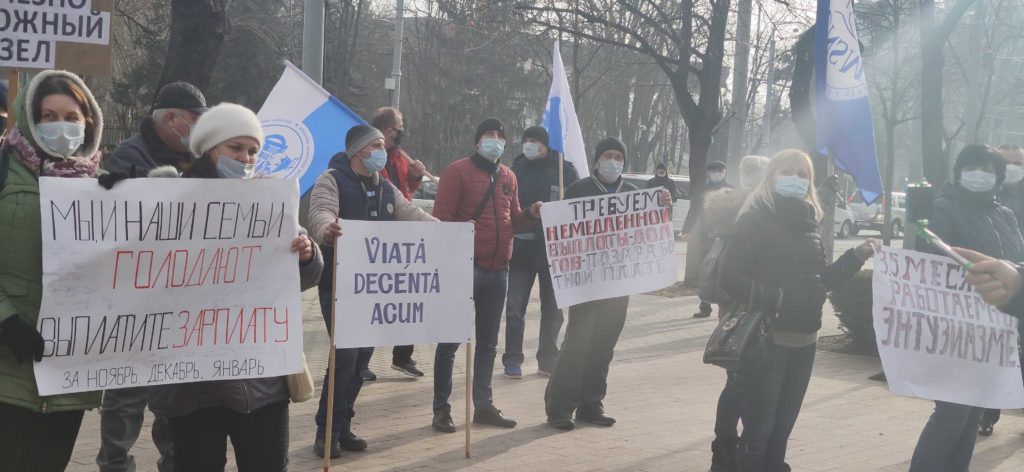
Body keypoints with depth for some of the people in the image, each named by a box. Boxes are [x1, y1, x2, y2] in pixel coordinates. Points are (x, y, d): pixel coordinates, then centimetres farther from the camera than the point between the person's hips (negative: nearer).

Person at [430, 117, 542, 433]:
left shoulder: (508, 177, 15)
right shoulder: (458, 171, -3)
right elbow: (442, 216, -9)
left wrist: (531, 215, -1)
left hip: (498, 269, 6)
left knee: (488, 341, 12)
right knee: (451, 338, -3)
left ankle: (483, 405, 22)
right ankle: (441, 409, 4)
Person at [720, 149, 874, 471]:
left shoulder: (808, 221, 13)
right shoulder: (755, 218, -7)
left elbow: (821, 281, 16)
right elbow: (731, 275, -16)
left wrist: (856, 257, 6)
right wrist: (770, 297, -26)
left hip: (803, 340, 7)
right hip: (766, 338, -7)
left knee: (782, 427, 15)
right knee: (759, 427, -3)